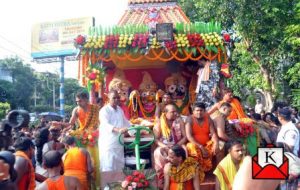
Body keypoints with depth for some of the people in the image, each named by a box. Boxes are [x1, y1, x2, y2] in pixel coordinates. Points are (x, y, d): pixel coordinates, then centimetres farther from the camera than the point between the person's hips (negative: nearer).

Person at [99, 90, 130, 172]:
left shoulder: (120, 109, 12)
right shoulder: (104, 110, -13)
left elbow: (125, 122, 25)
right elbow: (105, 125, -30)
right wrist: (118, 130, -46)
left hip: (118, 143, 7)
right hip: (108, 143, -7)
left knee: (119, 166, 12)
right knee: (108, 168, -7)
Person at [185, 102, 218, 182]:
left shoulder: (208, 118, 4)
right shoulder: (190, 119, -7)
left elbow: (213, 133, -3)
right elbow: (189, 136, -16)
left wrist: (216, 143, -24)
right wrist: (200, 146, -25)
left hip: (207, 144, 4)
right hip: (195, 144, -4)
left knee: (219, 145, -19)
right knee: (192, 147, -36)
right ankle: (200, 173, -24)